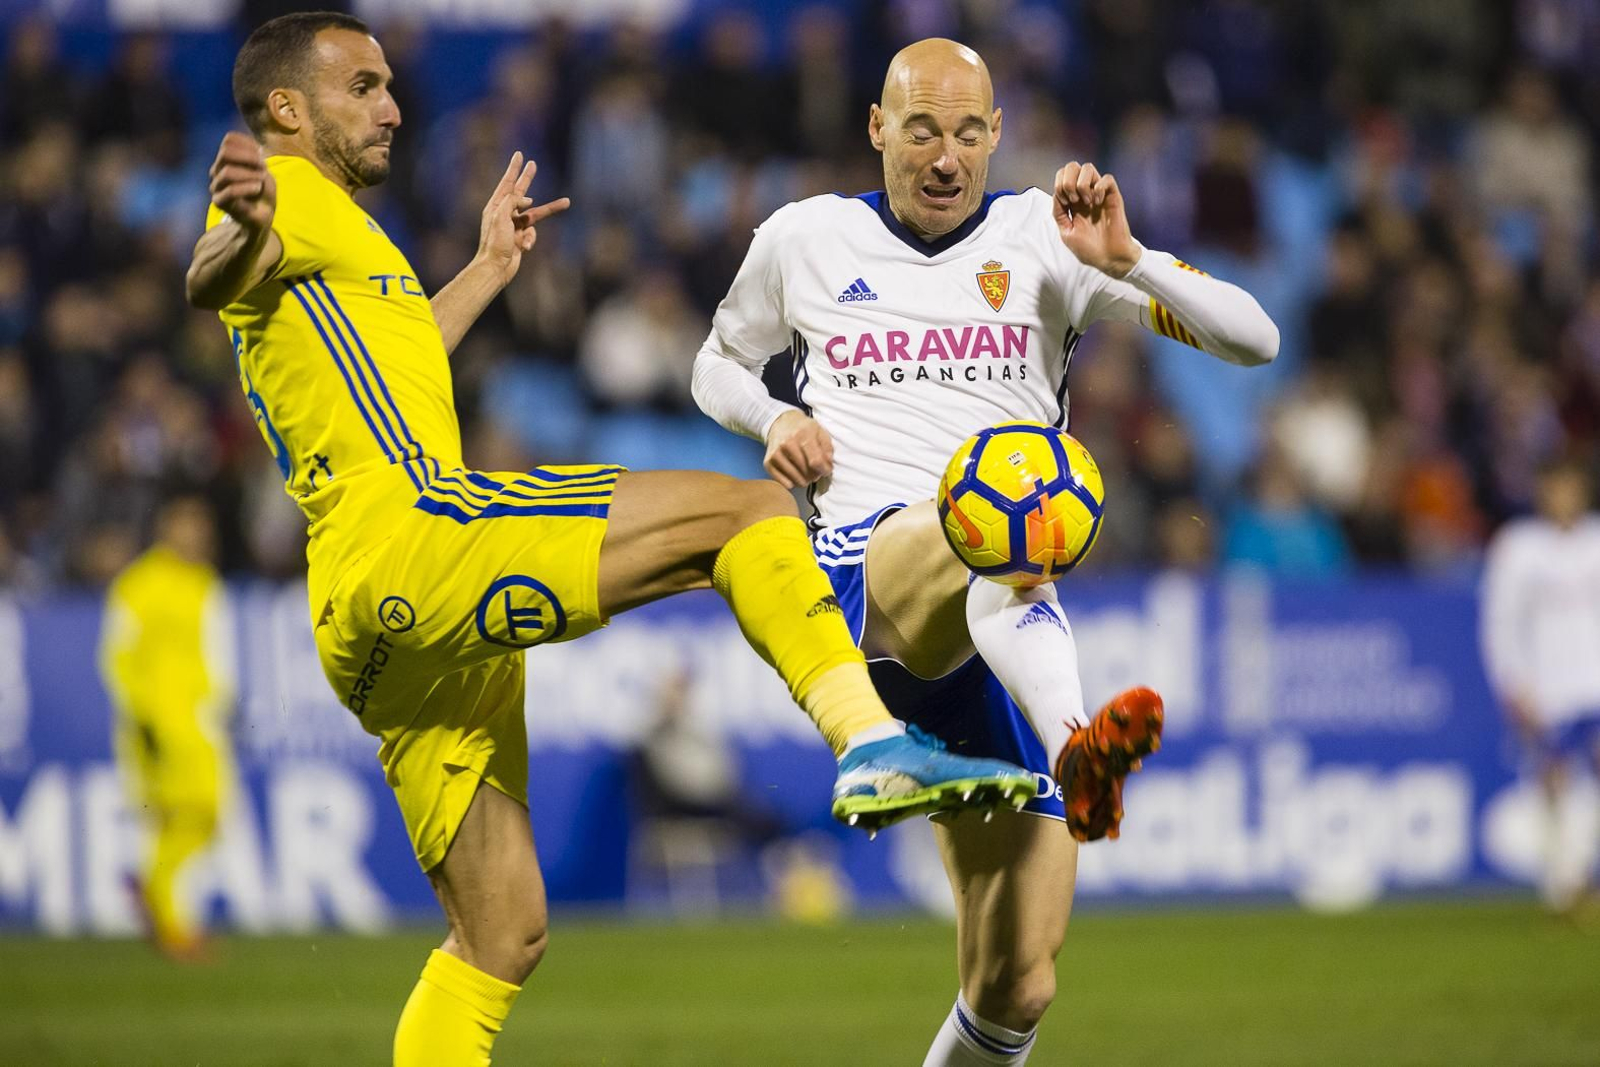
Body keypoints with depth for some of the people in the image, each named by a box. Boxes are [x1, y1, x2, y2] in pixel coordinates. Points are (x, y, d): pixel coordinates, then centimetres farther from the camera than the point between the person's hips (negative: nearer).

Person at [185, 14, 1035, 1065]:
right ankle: (874, 749, -29)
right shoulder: (290, 192, 2)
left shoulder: (331, 232, 31)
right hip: (408, 524, -10)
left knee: (501, 935, 9)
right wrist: (244, 232, -45)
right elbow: (211, 285, -22)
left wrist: (485, 272, 58)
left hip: (373, 621, 10)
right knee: (749, 511, -13)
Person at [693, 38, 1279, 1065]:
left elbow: (1254, 339, 5)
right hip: (856, 569, -2)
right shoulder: (806, 239, 13)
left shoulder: (1040, 239, 10)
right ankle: (1076, 752, -71)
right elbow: (719, 365, 30)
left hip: (1008, 618, 2)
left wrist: (1124, 261, -12)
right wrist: (773, 418, 7)